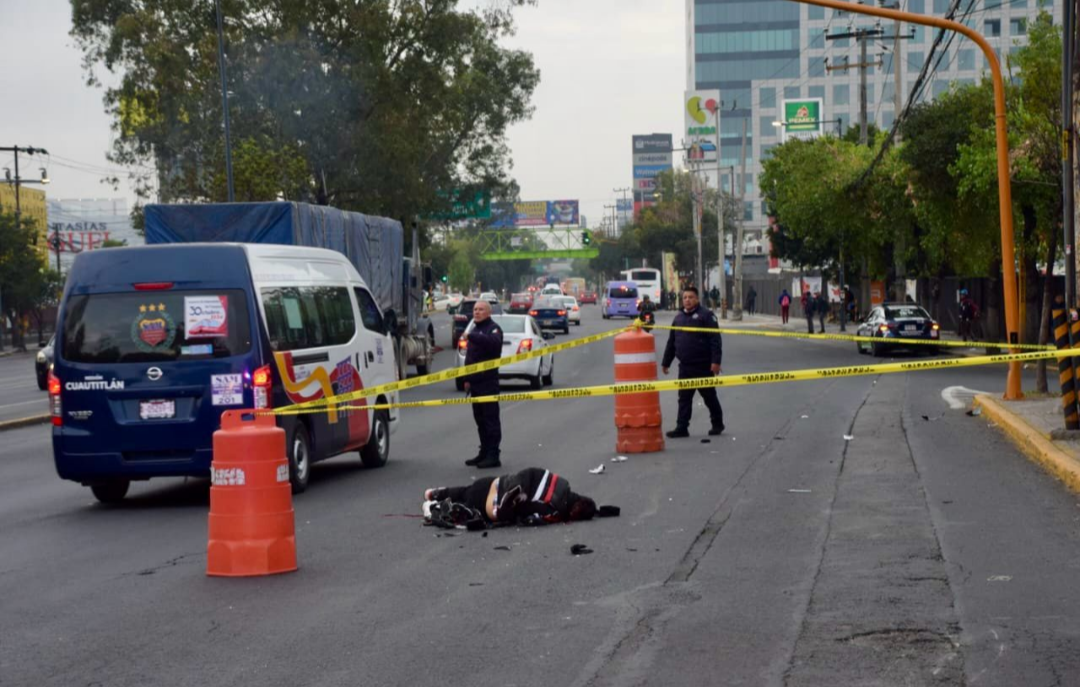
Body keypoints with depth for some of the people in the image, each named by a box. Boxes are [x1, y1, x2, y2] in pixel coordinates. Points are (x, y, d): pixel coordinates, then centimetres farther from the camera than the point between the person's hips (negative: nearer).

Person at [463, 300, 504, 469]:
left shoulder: (493, 329, -8)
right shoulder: (476, 330, 21)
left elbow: (494, 342, -32)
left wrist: (472, 337, -42)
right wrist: (468, 378, 21)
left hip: (488, 382, -9)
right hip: (475, 382, 9)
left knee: (490, 418, -7)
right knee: (480, 418, 12)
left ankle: (493, 455, -6)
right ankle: (484, 453, 19)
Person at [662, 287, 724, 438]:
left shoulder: (705, 316, -7)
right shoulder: (678, 318, 13)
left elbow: (715, 340, -14)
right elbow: (671, 342, 19)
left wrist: (715, 361, -20)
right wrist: (666, 362, 18)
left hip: (703, 366, -5)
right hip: (685, 367, 5)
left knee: (709, 397, 8)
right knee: (684, 398, 3)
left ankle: (717, 424, 22)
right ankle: (681, 428, 4)